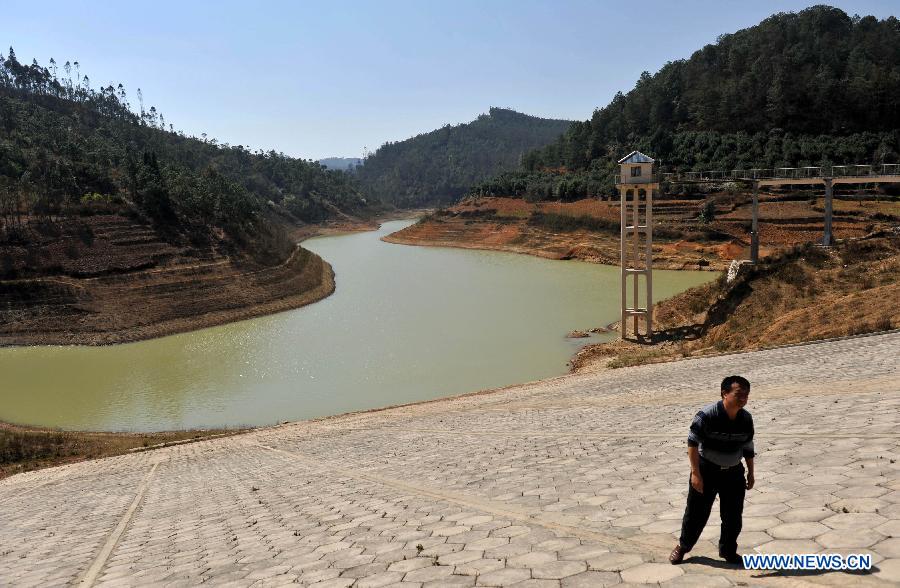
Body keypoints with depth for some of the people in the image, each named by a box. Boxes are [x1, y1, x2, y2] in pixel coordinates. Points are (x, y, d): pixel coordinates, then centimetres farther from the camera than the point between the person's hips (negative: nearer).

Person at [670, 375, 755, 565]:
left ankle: (728, 550, 29)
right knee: (696, 512, 6)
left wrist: (750, 473, 13)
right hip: (707, 471, -4)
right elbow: (692, 443, -19)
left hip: (733, 473, 4)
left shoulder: (746, 419, -4)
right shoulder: (707, 415, -21)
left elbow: (748, 447, 10)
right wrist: (695, 473, -20)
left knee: (733, 516, 8)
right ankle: (683, 546, 27)